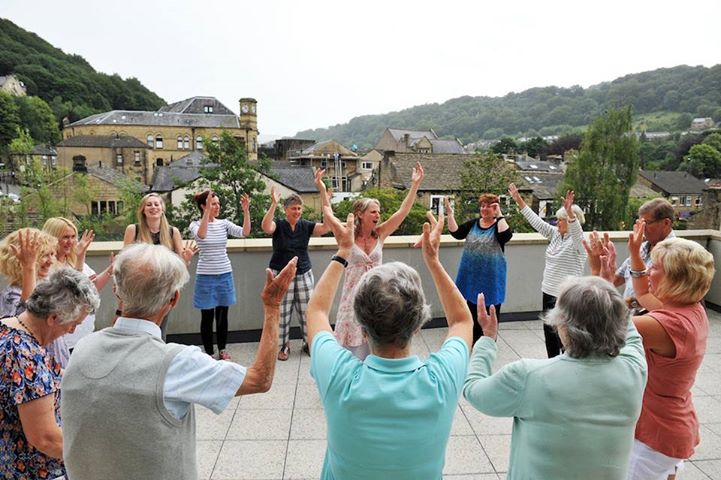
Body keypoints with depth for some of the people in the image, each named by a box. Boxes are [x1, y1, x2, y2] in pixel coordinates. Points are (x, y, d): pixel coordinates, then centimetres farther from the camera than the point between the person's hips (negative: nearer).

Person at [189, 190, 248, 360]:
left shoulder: (224, 223, 3)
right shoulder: (195, 224, -6)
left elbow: (245, 232, -10)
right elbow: (201, 235, -29)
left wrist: (246, 211, -20)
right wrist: (207, 211, -34)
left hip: (225, 275, 3)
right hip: (206, 276, -3)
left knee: (222, 315, 12)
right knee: (207, 316, 5)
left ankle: (222, 349, 28)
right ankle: (209, 352, 19)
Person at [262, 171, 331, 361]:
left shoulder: (306, 226, -1)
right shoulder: (278, 224, -7)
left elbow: (327, 226, -16)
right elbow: (266, 227, -29)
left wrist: (323, 192, -22)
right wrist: (273, 203, -38)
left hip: (304, 275, 3)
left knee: (307, 311, 10)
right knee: (281, 313, 6)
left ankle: (309, 343, 27)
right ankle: (283, 346, 23)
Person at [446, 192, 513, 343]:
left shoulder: (500, 225, -5)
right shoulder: (472, 224, 5)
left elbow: (506, 236, -26)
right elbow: (456, 233, -7)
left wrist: (499, 215, -21)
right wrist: (450, 214, -14)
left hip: (491, 278, -4)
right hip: (472, 277, 4)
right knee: (473, 314, 16)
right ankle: (473, 345, 32)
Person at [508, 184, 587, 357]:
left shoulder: (577, 240, -14)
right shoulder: (555, 234, 6)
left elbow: (576, 229, -36)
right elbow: (536, 221, 7)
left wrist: (570, 211, -54)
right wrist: (519, 200, 5)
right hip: (548, 291, 8)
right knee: (549, 331, 17)